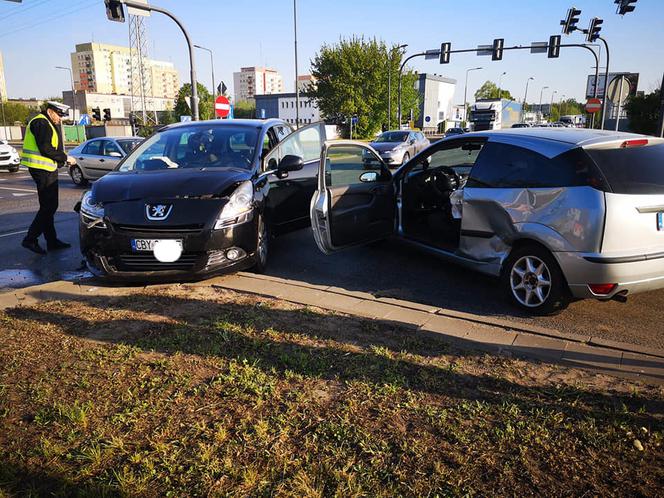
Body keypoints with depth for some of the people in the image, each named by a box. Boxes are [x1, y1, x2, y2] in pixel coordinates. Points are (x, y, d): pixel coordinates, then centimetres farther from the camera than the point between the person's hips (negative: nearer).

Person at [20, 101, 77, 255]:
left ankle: (52, 241, 17)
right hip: (42, 169, -11)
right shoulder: (41, 123, -11)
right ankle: (30, 239, -5)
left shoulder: (47, 124, 21)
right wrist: (65, 158, -12)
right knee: (48, 206, -10)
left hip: (46, 169, 11)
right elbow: (46, 149, -20)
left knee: (49, 206, 12)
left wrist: (62, 159, 9)